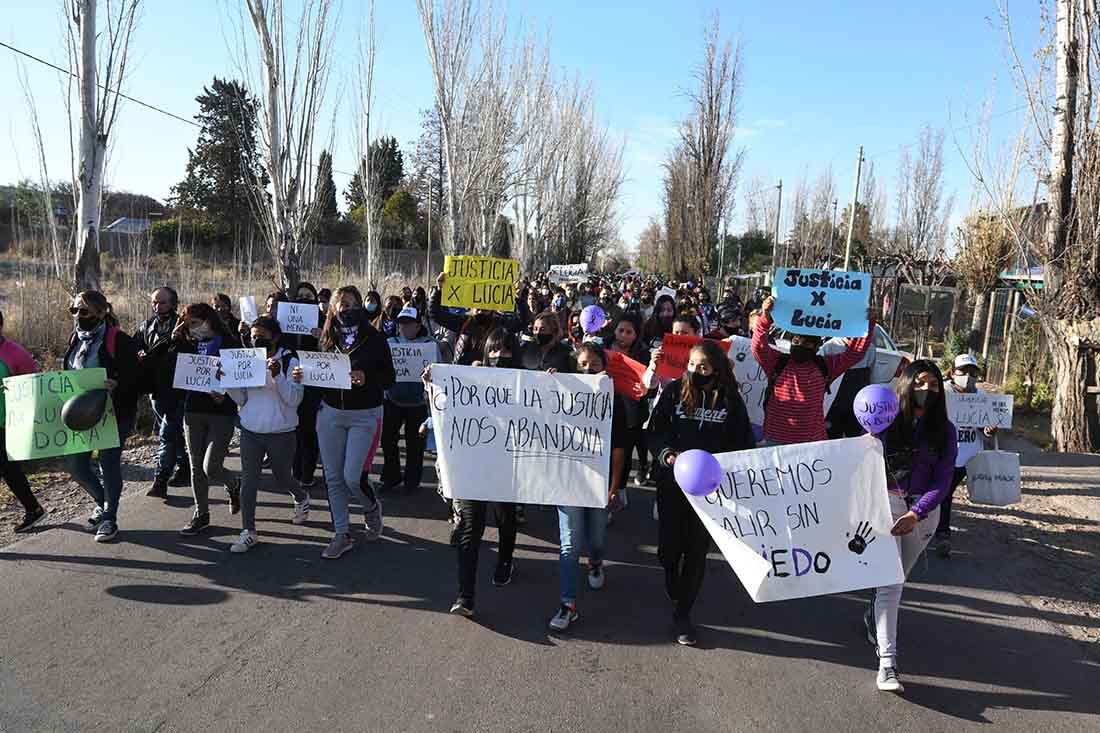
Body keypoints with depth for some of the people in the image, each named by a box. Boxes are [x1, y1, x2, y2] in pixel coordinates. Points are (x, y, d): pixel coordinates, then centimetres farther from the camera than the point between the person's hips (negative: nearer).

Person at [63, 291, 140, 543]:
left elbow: (134, 378, -16)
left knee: (109, 463, 0)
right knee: (74, 464, 6)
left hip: (115, 413, -7)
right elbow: (68, 373, 20)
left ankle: (109, 518, 16)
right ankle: (103, 502, 31)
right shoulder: (76, 339, 9)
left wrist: (115, 385, -34)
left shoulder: (119, 340, -13)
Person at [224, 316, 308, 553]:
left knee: (282, 479, 13)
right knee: (248, 480, -1)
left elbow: (294, 399, -16)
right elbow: (241, 399, 8)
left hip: (281, 433, -3)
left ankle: (302, 498, 46)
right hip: (250, 431, 4)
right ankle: (248, 531, 8)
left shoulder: (289, 361, -9)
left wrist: (277, 376, -28)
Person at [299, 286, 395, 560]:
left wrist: (366, 379, -25)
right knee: (333, 477, 7)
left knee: (352, 477, -8)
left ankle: (372, 508, 26)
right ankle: (342, 534, 22)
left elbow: (390, 378, -7)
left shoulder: (374, 339, -7)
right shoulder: (326, 339, 3)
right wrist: (303, 375, -10)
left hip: (365, 416, -4)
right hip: (330, 412, 4)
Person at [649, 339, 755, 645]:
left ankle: (683, 612, 21)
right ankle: (670, 575, 41)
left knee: (697, 548, 6)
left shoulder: (730, 399, -3)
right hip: (672, 481, 0)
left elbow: (744, 443, 1)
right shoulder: (675, 391, -3)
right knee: (669, 543, 6)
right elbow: (655, 431, -1)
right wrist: (666, 454, -19)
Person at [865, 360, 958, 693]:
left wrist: (916, 514, -16)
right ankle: (887, 663, -12)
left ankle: (873, 620, 47)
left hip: (924, 509, 3)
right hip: (886, 503, -3)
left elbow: (942, 481, -5)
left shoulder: (944, 431, 0)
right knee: (889, 582, -11)